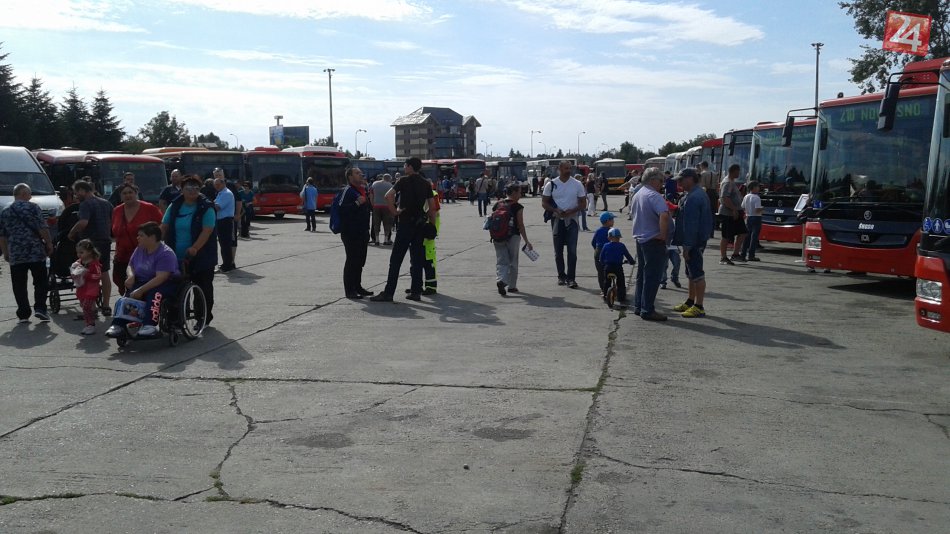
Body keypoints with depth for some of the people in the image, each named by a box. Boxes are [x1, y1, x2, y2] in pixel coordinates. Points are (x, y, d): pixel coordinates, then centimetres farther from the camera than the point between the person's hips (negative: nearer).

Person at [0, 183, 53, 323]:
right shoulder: (32, 207, -3)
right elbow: (43, 228, -10)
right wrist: (49, 244, 2)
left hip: (15, 255, 3)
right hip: (36, 253, -3)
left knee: (19, 286, 6)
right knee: (41, 282, 8)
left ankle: (23, 314, 4)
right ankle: (40, 308, -3)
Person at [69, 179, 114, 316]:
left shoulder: (86, 204, -12)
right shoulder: (106, 203, 11)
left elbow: (83, 223, -26)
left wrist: (71, 233, -13)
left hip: (91, 243, -7)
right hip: (105, 242, 7)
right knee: (104, 274, 13)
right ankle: (106, 306, 17)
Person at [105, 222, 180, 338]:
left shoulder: (166, 253, -18)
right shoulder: (140, 249, 9)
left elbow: (160, 278, -27)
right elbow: (130, 266, 18)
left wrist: (141, 290, -31)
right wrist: (131, 276, -8)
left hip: (167, 284, -7)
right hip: (143, 282, 7)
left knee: (154, 293, -39)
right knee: (128, 294, -22)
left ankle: (150, 325, -46)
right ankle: (118, 325, -23)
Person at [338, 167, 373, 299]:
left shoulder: (362, 190, 17)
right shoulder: (348, 191, -10)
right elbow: (342, 209, -22)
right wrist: (357, 203, -29)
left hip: (362, 232, 9)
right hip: (351, 233, -9)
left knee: (360, 261, 13)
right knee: (352, 261, -6)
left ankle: (357, 287, 23)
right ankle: (349, 290, -1)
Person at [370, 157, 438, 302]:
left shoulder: (404, 181, -6)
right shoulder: (426, 183, 9)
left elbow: (388, 196, -21)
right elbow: (433, 206, 6)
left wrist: (394, 211, -10)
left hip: (406, 223, -5)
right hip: (420, 223, 5)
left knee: (396, 259, -4)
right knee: (417, 259, 10)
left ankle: (388, 293, -6)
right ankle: (416, 291, 11)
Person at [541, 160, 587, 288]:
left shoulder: (577, 184, 0)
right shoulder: (551, 184, 0)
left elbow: (583, 204, 2)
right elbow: (544, 203, 3)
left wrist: (572, 211, -16)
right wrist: (556, 210, -15)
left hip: (572, 220, -1)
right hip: (557, 220, 1)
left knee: (572, 250, -7)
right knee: (558, 251, 8)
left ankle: (570, 278, -3)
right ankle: (561, 276, 21)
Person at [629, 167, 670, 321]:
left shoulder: (637, 195, 11)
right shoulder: (654, 196, -19)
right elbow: (664, 215, -34)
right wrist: (663, 234, -24)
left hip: (640, 238, 9)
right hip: (653, 241, -9)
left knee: (641, 274, 17)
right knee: (652, 276, -3)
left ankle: (638, 306, 23)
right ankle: (647, 310, -1)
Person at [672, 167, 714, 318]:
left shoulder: (693, 198, -21)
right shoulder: (700, 194, 14)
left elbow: (691, 224, -24)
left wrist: (687, 246, -22)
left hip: (694, 242, -11)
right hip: (699, 240, 11)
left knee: (696, 274, -6)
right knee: (692, 273, 18)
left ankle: (699, 307, -1)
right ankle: (690, 302, 28)